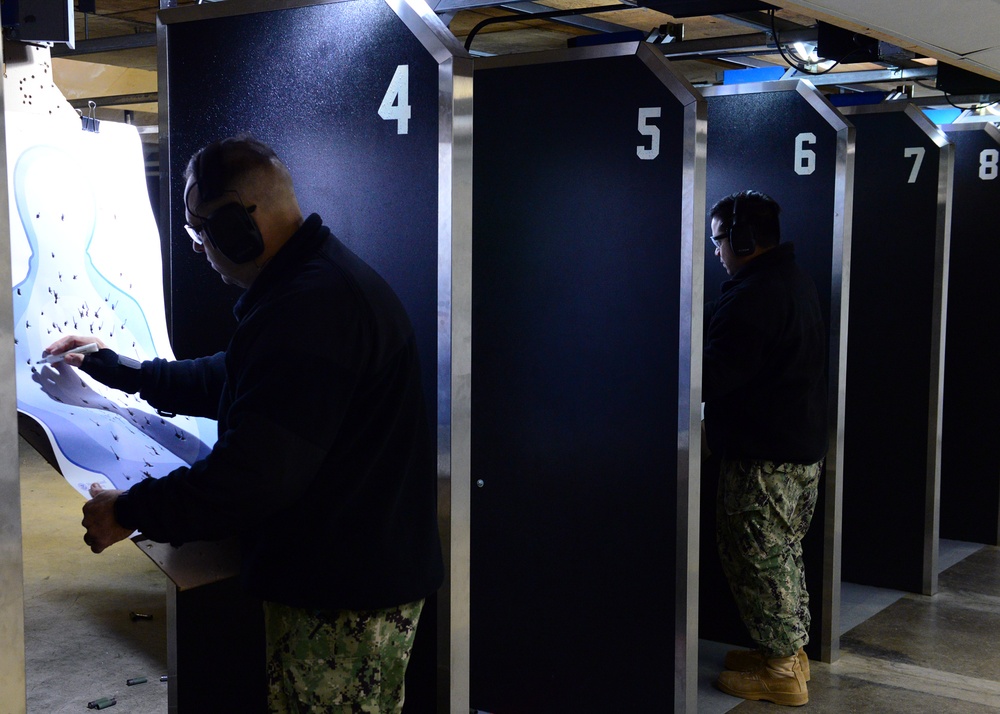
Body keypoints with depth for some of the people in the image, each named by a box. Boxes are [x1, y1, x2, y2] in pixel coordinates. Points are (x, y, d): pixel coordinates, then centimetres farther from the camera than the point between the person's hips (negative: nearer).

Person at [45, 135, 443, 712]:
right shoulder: (322, 277, 12)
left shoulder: (311, 304, -26)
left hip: (345, 595, -11)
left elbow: (256, 473, -30)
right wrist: (111, 366, 29)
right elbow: (228, 381, 26)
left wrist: (131, 512, -16)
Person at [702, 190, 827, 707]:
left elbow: (711, 377, -24)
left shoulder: (753, 297, -21)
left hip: (763, 456, -10)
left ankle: (781, 671, 8)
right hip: (804, 446, 10)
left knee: (757, 558, 0)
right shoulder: (796, 282, 12)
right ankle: (791, 650, 30)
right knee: (784, 553, 19)